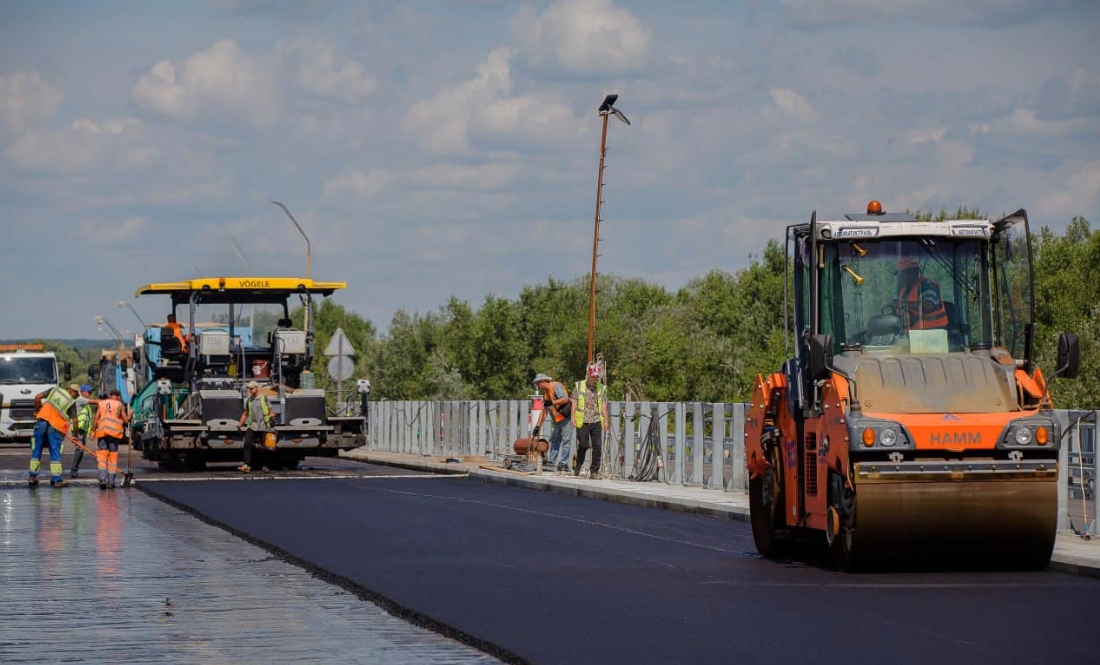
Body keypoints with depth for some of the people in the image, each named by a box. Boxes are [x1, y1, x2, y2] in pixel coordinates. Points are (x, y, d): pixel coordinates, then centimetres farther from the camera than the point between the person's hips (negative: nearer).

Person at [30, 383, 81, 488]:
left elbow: (38, 397, 6)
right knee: (55, 453, 5)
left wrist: (37, 411, 18)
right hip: (55, 428, -3)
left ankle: (32, 477, 13)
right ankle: (57, 479, 6)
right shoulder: (72, 402, 1)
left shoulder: (55, 390, 12)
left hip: (41, 421, 3)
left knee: (36, 450, 11)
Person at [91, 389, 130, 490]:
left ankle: (102, 478, -15)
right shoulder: (120, 405, 4)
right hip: (114, 432, -1)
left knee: (101, 456, 2)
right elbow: (126, 420, -1)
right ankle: (111, 482, 4)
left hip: (102, 432, 1)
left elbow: (96, 419, 4)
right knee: (113, 457, 4)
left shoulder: (101, 404, 11)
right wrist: (130, 414, 18)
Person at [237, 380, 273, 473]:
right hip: (252, 426, 3)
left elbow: (270, 411, 3)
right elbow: (245, 414, 19)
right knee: (247, 444, -15)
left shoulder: (264, 398, 3)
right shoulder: (248, 400, 14)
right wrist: (240, 425, 13)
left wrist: (271, 417, -17)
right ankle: (247, 465, -20)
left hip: (263, 426, -3)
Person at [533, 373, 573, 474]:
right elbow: (544, 411, 21)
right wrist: (538, 426, 18)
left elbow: (565, 399, -23)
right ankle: (551, 463, 10)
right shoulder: (545, 393, 18)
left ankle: (563, 464, -10)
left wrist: (551, 403, -18)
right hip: (557, 421, 10)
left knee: (565, 442, -9)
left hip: (565, 419, -10)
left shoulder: (556, 386, -9)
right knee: (554, 442, 8)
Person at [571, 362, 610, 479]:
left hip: (596, 421, 2)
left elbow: (603, 405, 9)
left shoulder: (602, 388, 11)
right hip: (583, 421, -2)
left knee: (597, 447, -4)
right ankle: (578, 465, 17)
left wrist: (606, 420, 3)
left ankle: (594, 471, 3)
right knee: (583, 445, -7)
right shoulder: (579, 386, 7)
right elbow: (574, 402, 7)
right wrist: (573, 417, -1)